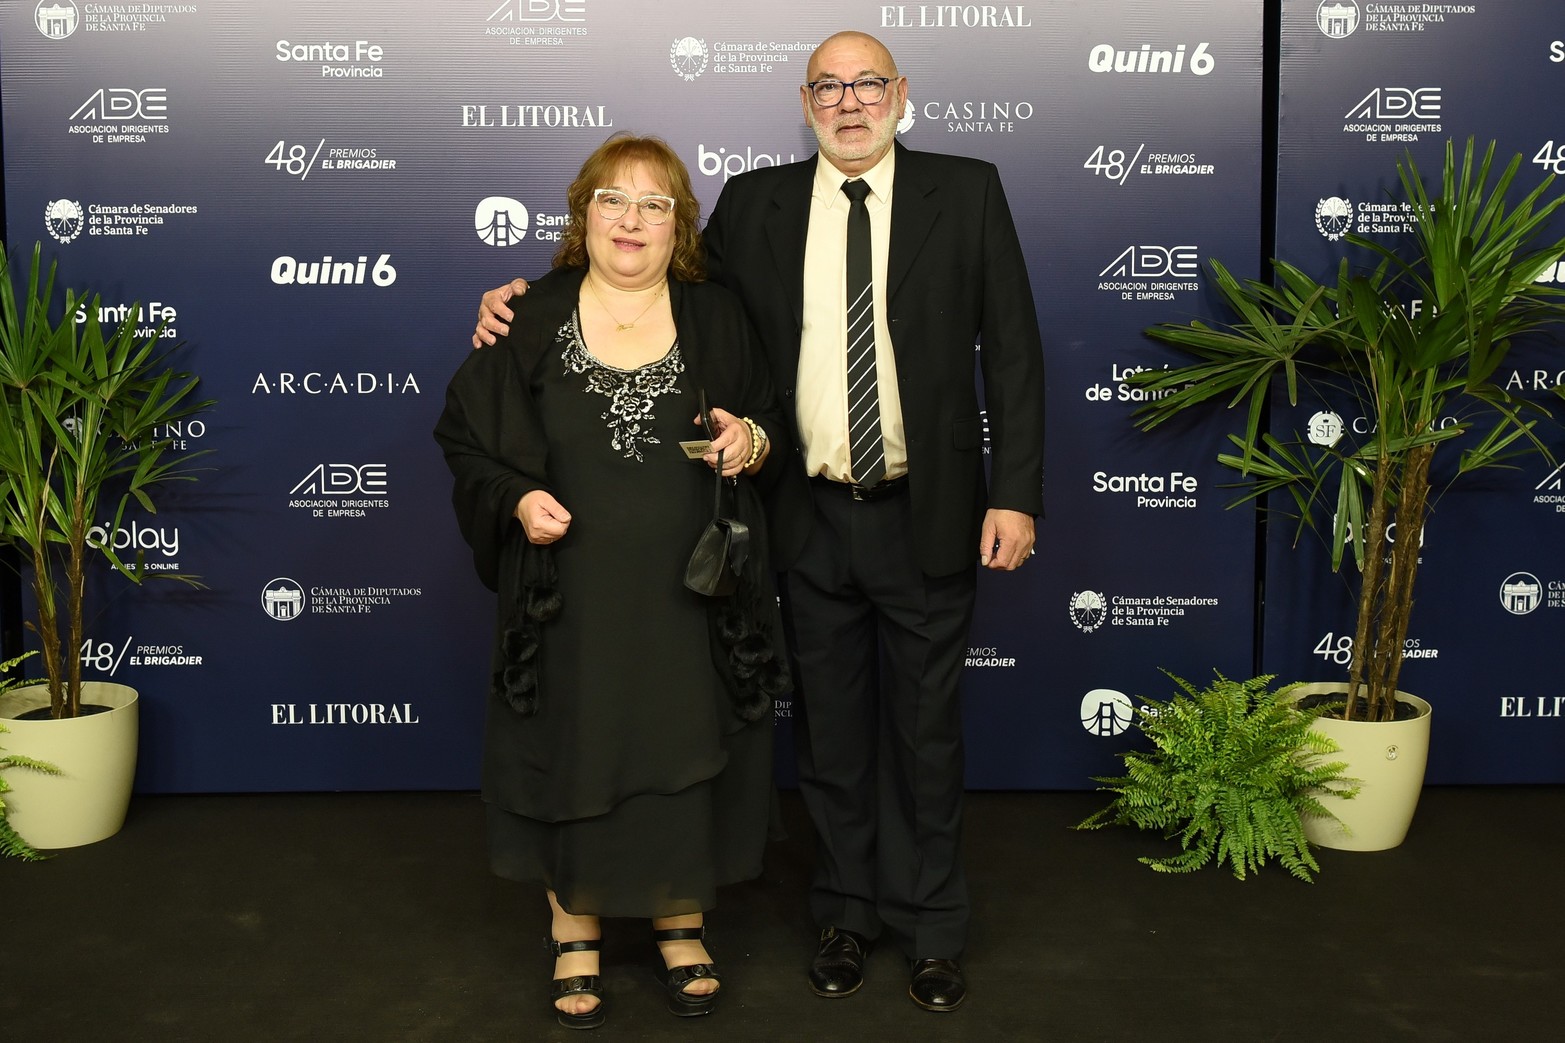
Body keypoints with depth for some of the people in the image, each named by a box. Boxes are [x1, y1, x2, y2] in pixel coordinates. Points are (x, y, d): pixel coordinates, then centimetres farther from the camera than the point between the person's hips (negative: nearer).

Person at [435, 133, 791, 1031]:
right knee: (573, 753, 7)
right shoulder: (532, 323, 1)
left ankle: (683, 924, 27)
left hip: (690, 595, 1)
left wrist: (754, 443, -12)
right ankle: (576, 932, 26)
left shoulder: (718, 319, 5)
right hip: (572, 597, 0)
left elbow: (776, 431, 10)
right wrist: (515, 501, -12)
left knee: (685, 751, 8)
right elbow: (468, 438, 4)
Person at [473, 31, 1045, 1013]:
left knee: (926, 727, 10)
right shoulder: (754, 203, 5)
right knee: (830, 728, 14)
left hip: (927, 515, -2)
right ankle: (847, 912, 32)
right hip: (812, 518, 2)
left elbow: (1012, 349, -2)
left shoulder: (967, 191, -1)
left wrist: (1016, 494, -9)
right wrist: (530, 296, -2)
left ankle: (930, 926, 28)